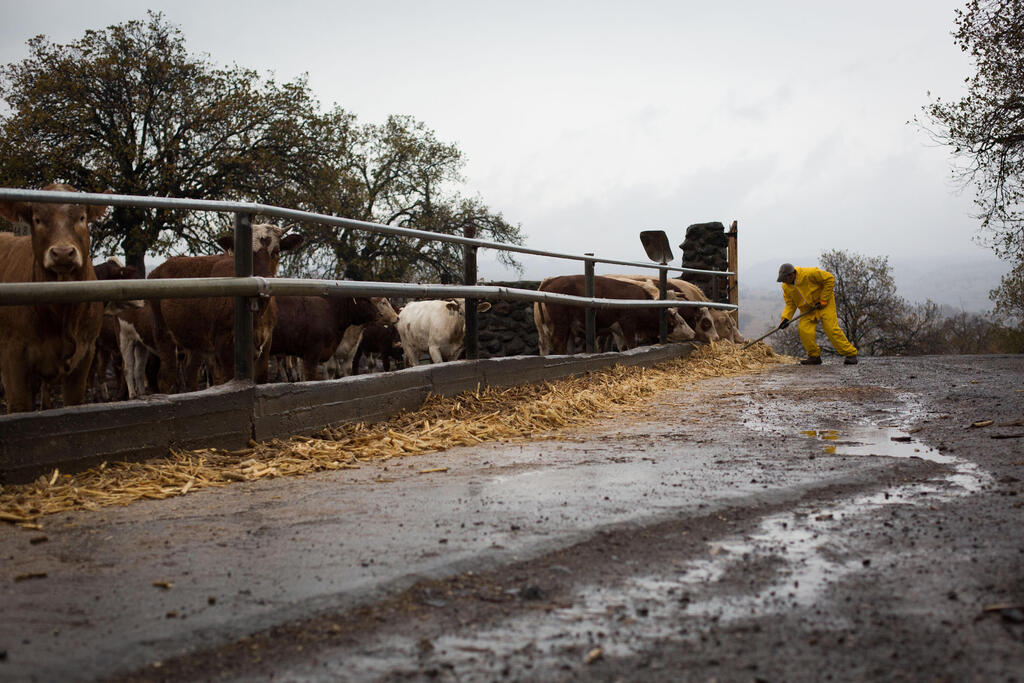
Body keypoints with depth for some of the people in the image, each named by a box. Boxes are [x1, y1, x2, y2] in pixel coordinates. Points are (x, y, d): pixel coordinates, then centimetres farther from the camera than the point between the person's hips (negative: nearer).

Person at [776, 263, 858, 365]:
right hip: (807, 308, 6)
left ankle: (850, 354, -5)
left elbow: (830, 278, -20)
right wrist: (786, 318, -15)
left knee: (831, 329, -15)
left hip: (824, 304, -6)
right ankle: (814, 356, 0)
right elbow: (790, 304, 3)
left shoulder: (808, 274, -27)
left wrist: (823, 300, -19)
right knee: (803, 329, -15)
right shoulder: (786, 287, -6)